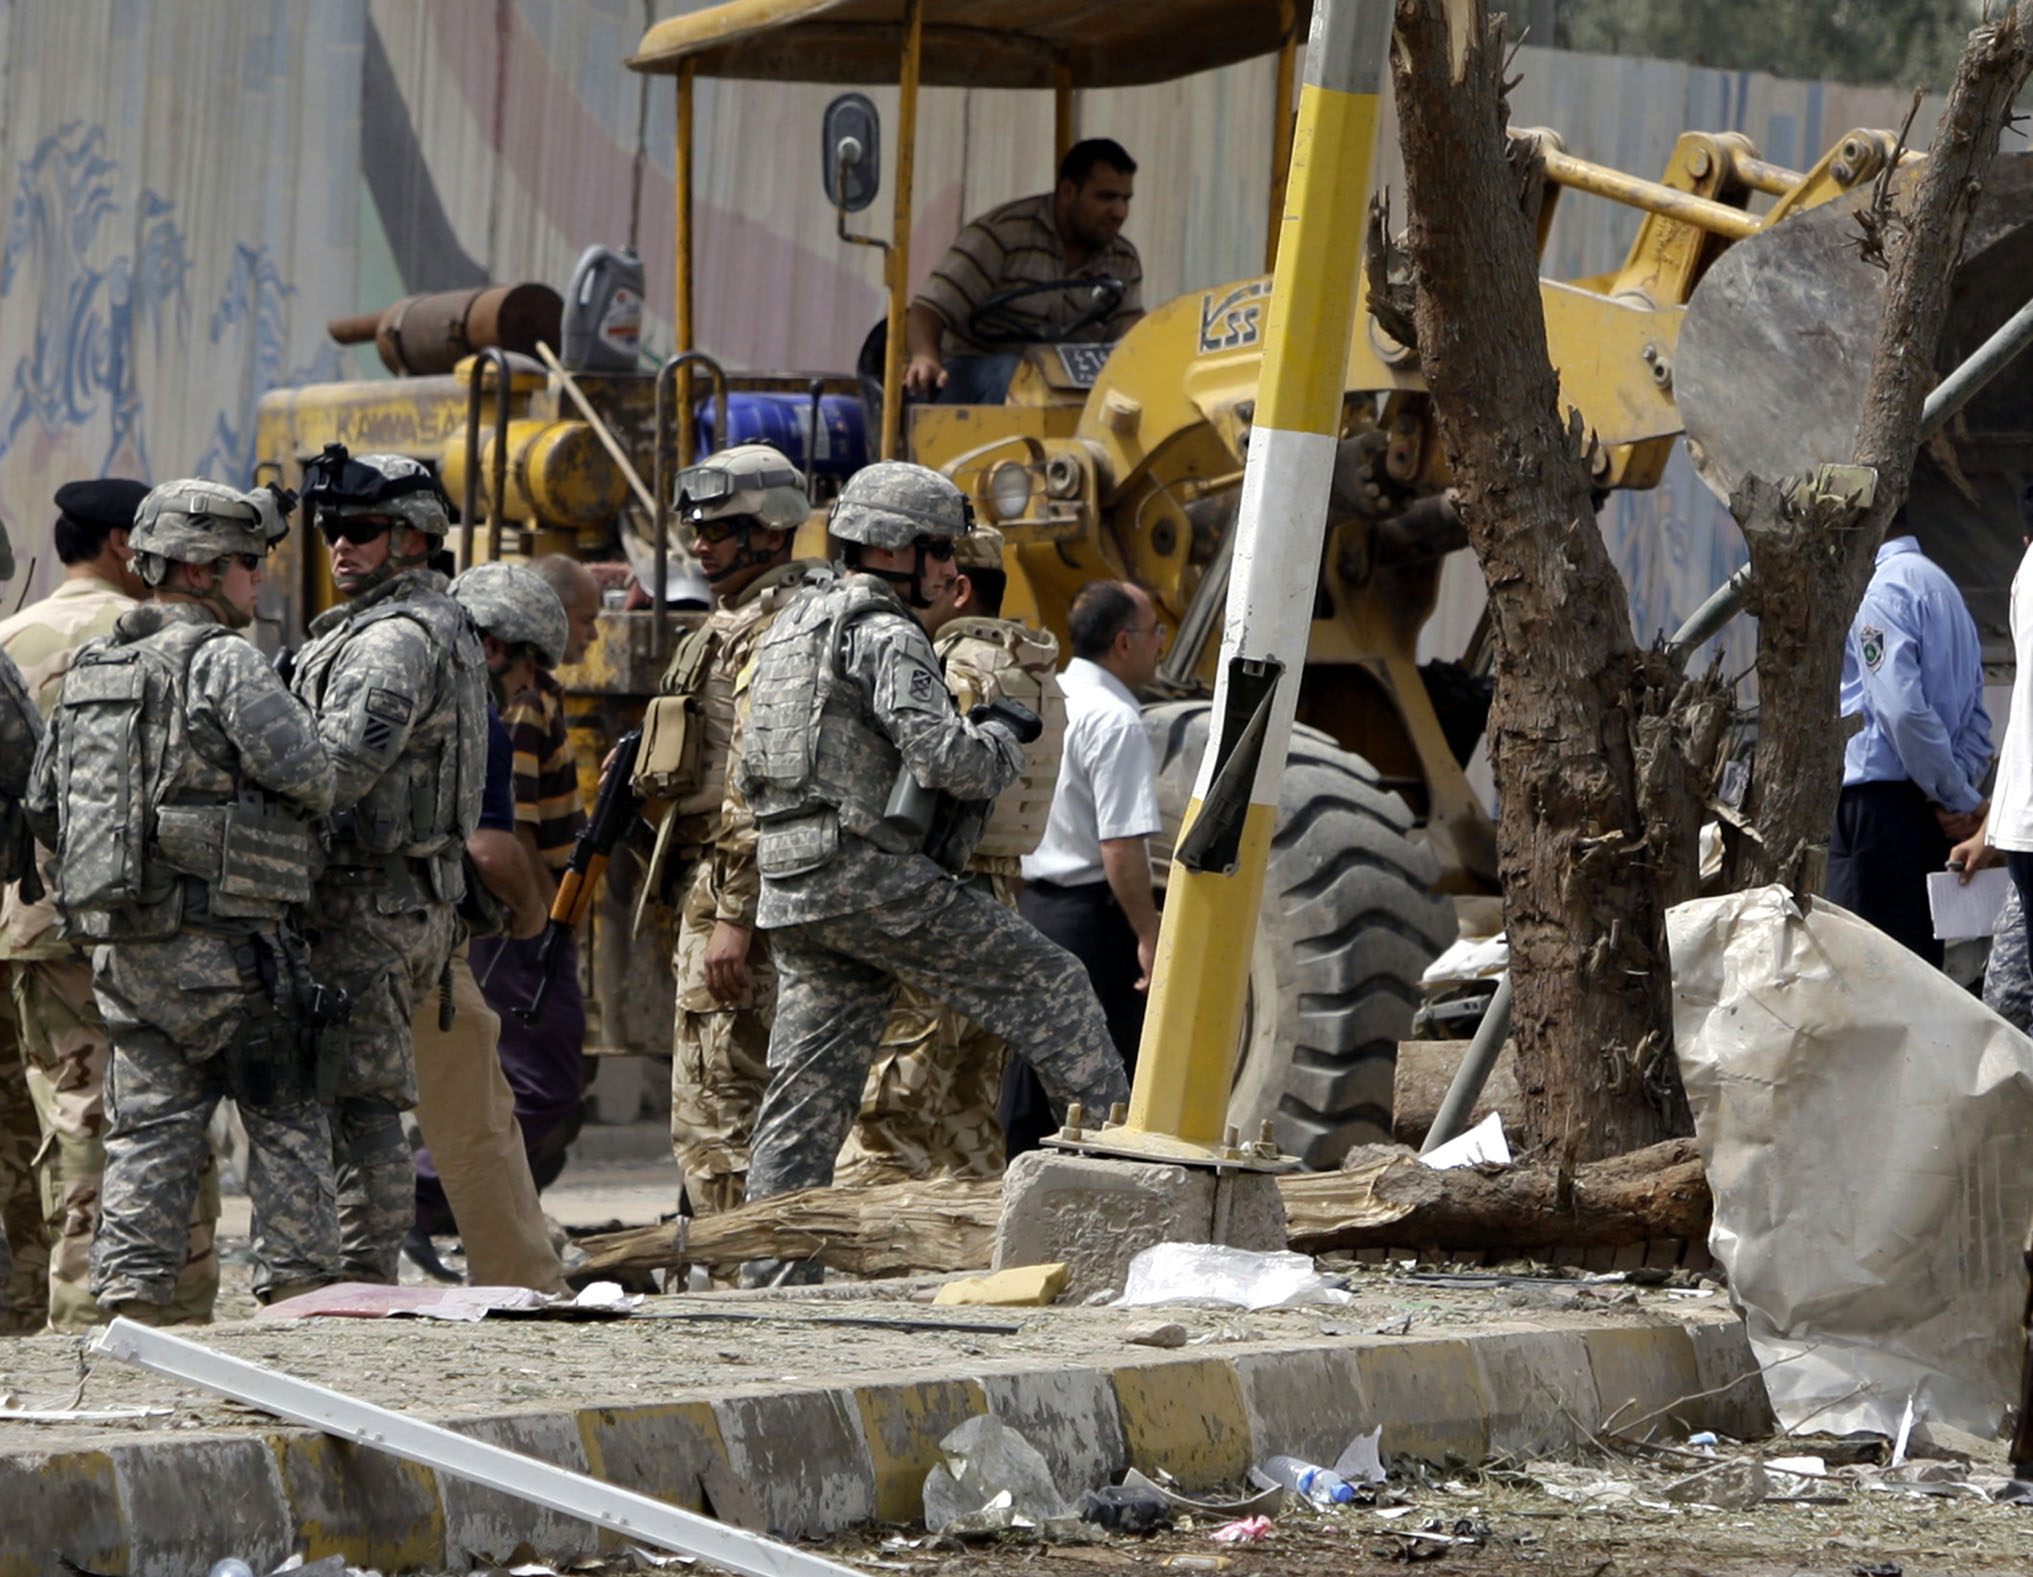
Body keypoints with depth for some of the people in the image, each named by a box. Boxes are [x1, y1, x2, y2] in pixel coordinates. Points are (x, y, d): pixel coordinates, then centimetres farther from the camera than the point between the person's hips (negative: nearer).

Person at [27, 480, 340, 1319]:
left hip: (122, 947, 7)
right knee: (286, 1120, 4)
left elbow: (45, 803, 18)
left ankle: (132, 1294, 3)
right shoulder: (224, 662, -12)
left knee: (149, 1124, 9)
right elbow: (311, 779, -15)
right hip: (224, 945, -7)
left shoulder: (90, 668, 12)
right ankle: (299, 1281, 2)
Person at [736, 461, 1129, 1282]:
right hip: (870, 875, -9)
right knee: (1049, 988, -2)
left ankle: (770, 1269, 5)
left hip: (791, 887, 9)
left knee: (808, 1088, 8)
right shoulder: (886, 636, -8)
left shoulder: (790, 628, 22)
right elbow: (943, 758, -19)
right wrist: (1000, 735, 3)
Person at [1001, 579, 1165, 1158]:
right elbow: (1121, 846, -22)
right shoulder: (1114, 722, -16)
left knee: (1033, 1070, 13)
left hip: (1035, 907, 9)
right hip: (1094, 914, -9)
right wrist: (1149, 936, -19)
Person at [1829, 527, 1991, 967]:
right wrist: (1962, 790, 3)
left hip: (1876, 802, -9)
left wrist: (1960, 797, -12)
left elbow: (1901, 709, -20)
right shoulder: (1943, 585, 19)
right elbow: (1976, 715, 17)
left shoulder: (1884, 589, -11)